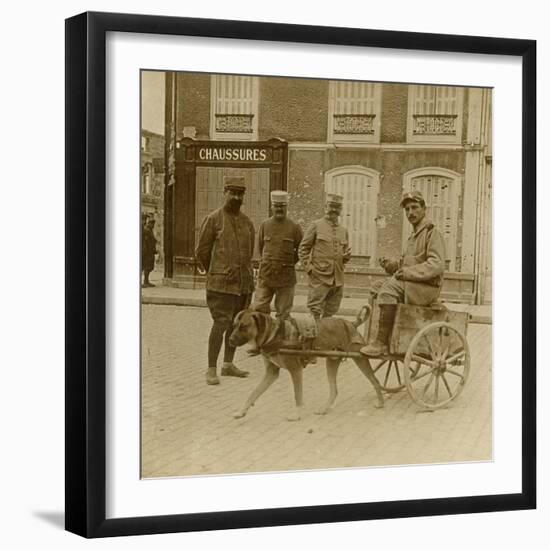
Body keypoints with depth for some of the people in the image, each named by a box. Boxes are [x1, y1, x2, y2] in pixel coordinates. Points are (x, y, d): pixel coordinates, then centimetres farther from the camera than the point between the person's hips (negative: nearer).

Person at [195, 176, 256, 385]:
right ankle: (211, 369, -5)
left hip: (244, 282, 6)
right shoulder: (213, 219, -4)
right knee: (221, 323, -10)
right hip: (221, 282, -6)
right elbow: (201, 251, 1)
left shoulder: (247, 222, 11)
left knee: (237, 324, 10)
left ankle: (228, 364, 22)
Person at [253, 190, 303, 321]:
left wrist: (288, 263, 9)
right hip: (265, 276, 2)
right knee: (259, 310, -3)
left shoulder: (294, 228, -2)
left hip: (286, 277, -2)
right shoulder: (264, 226, 4)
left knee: (283, 314, 5)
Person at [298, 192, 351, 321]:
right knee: (315, 311, -7)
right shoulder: (316, 226, 2)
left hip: (338, 280, 5)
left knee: (329, 314, 10)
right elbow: (303, 249, 0)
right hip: (319, 277, -5)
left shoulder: (343, 231, 16)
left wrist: (346, 256, 0)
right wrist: (309, 267, -12)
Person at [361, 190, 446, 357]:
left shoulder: (432, 233, -7)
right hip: (412, 285, 10)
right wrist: (391, 264, 5)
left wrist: (409, 272, -24)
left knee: (389, 288, -28)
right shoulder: (414, 235, 23)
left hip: (427, 287, -10)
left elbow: (437, 265, -20)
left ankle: (381, 343, -29)